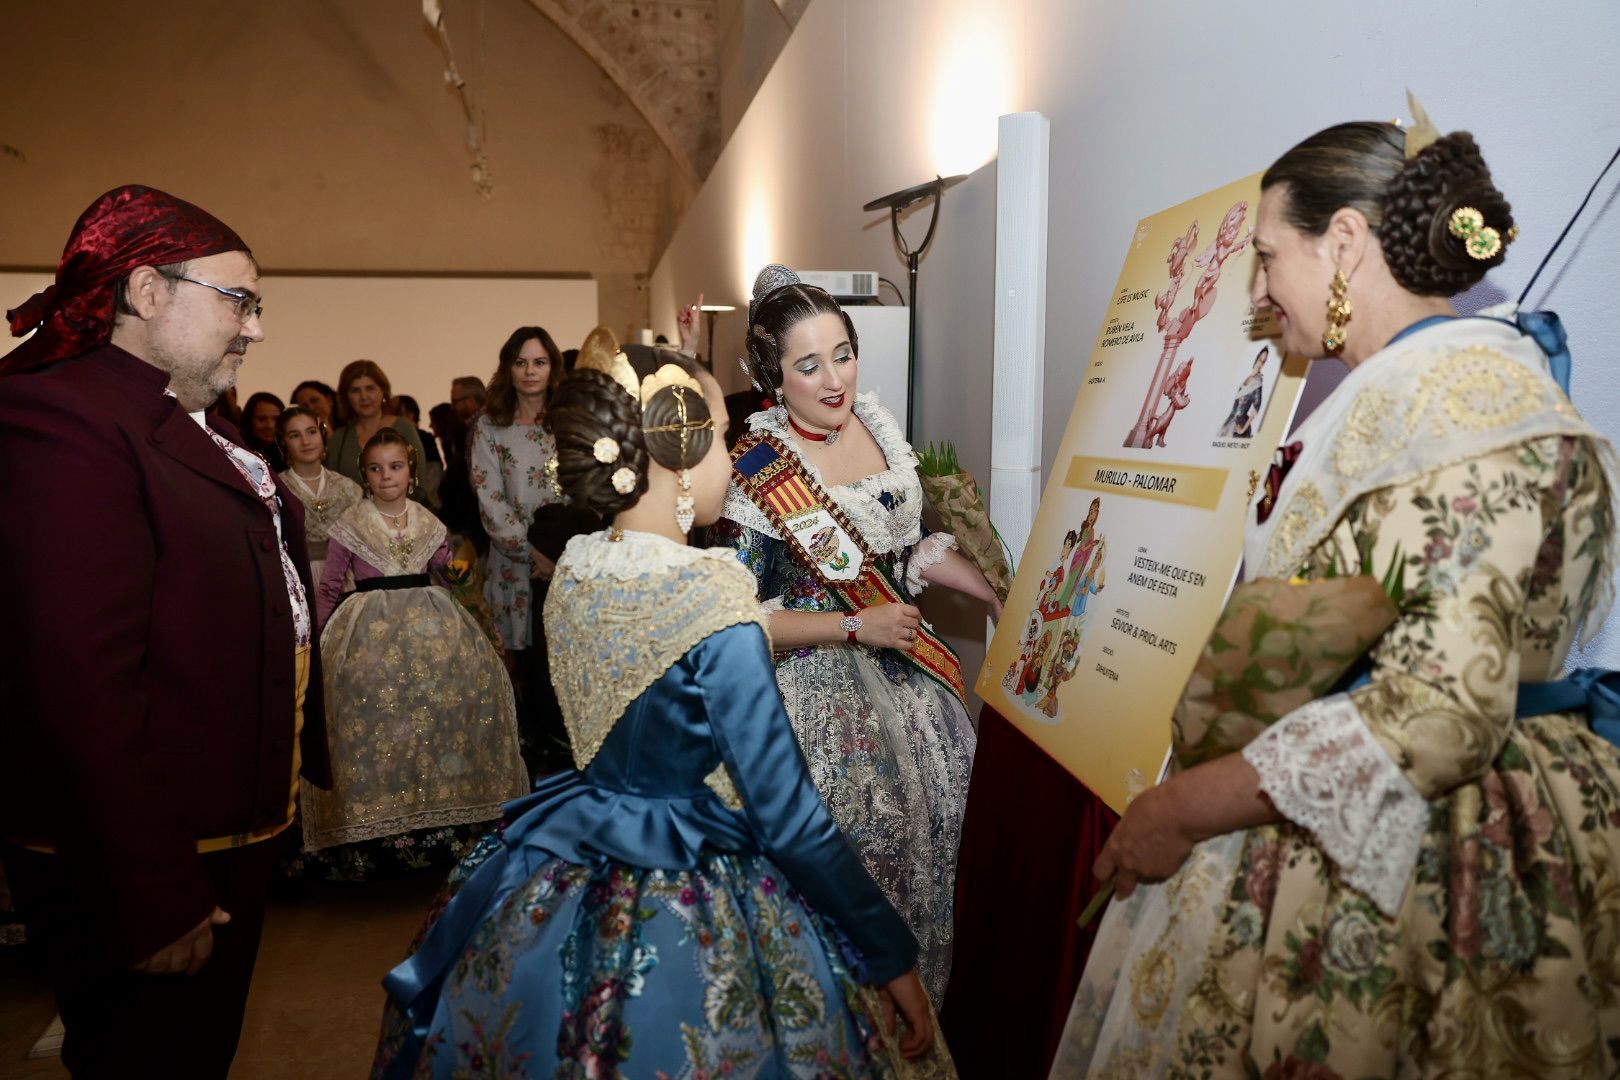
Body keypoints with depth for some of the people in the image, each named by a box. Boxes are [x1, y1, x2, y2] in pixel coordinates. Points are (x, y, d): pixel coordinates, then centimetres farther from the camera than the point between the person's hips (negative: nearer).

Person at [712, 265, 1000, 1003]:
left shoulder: (875, 423, 1)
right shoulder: (759, 472, -17)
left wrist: (998, 599, 7)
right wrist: (856, 626, -18)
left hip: (905, 663, 6)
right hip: (823, 681, -6)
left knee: (947, 805, 10)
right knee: (867, 837, -1)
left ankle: (930, 993, 32)